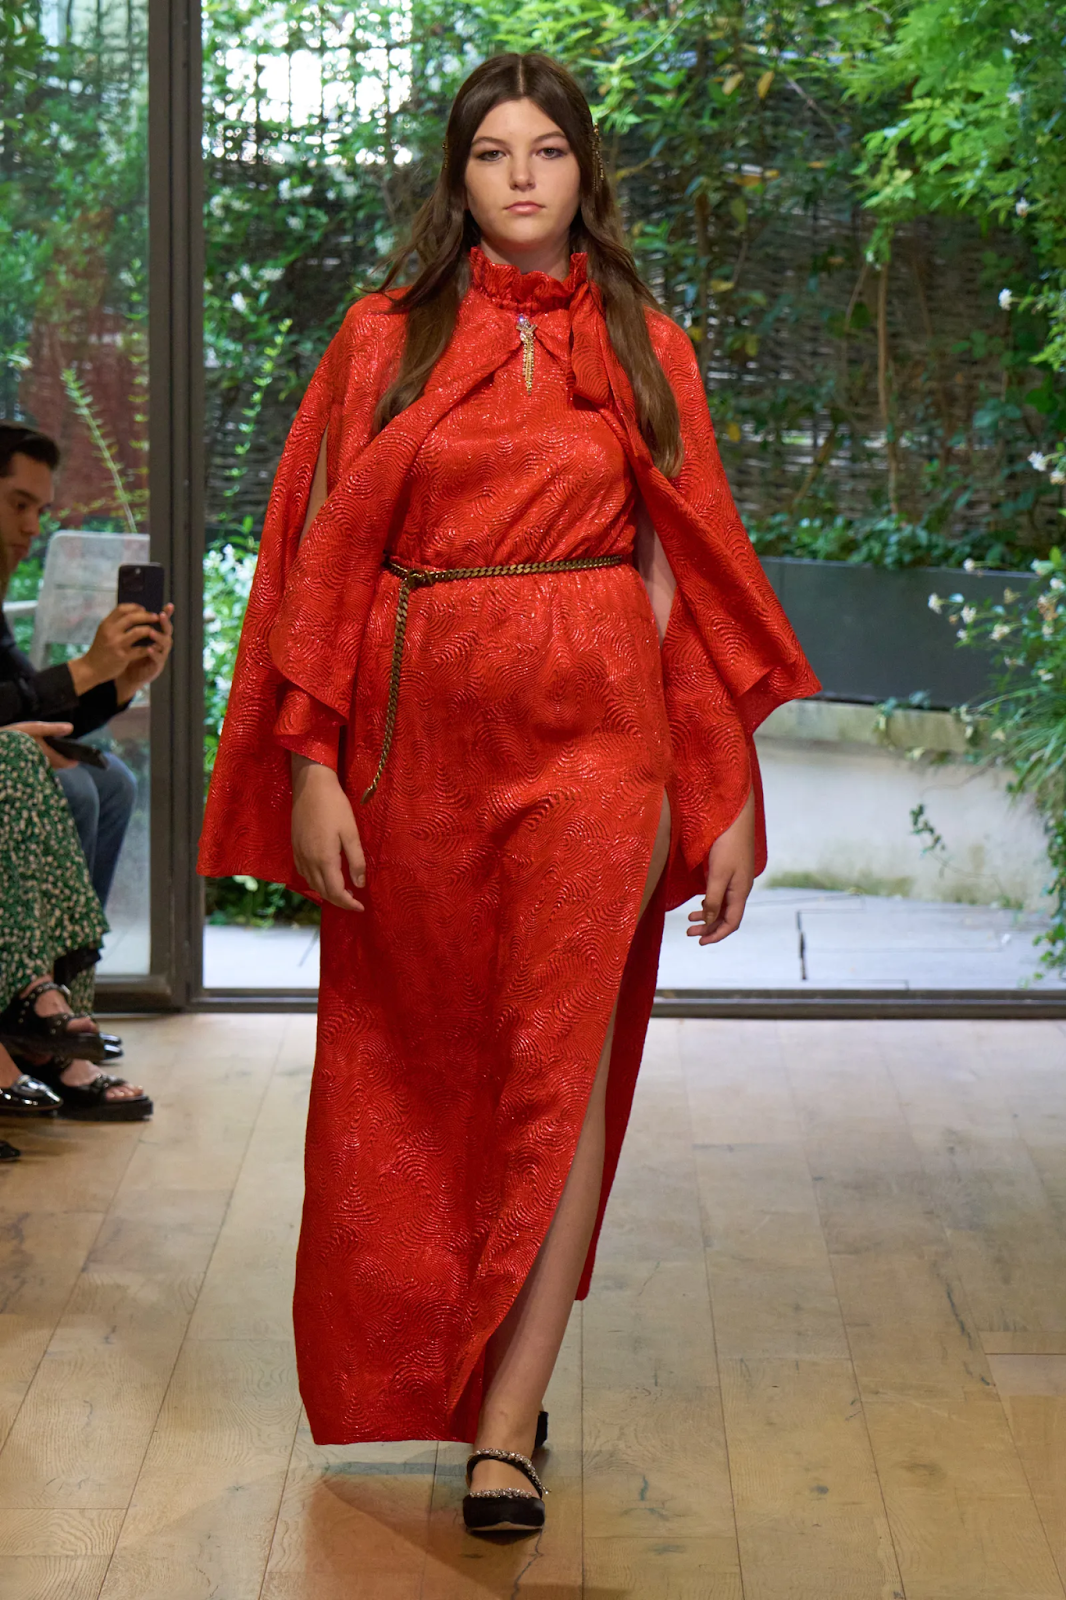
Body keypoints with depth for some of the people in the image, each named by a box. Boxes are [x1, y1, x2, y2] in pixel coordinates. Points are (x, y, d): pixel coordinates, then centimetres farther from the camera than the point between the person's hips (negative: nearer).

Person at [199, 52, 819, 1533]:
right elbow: (327, 553, 4)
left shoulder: (643, 348, 9)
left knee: (563, 1059, -9)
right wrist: (312, 766, -5)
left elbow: (691, 573, 8)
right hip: (418, 731, 1)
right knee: (421, 1068, 8)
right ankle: (427, 1374, 26)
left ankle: (508, 1425, -7)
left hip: (593, 735, -1)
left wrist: (729, 797, 4)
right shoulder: (384, 338, 7)